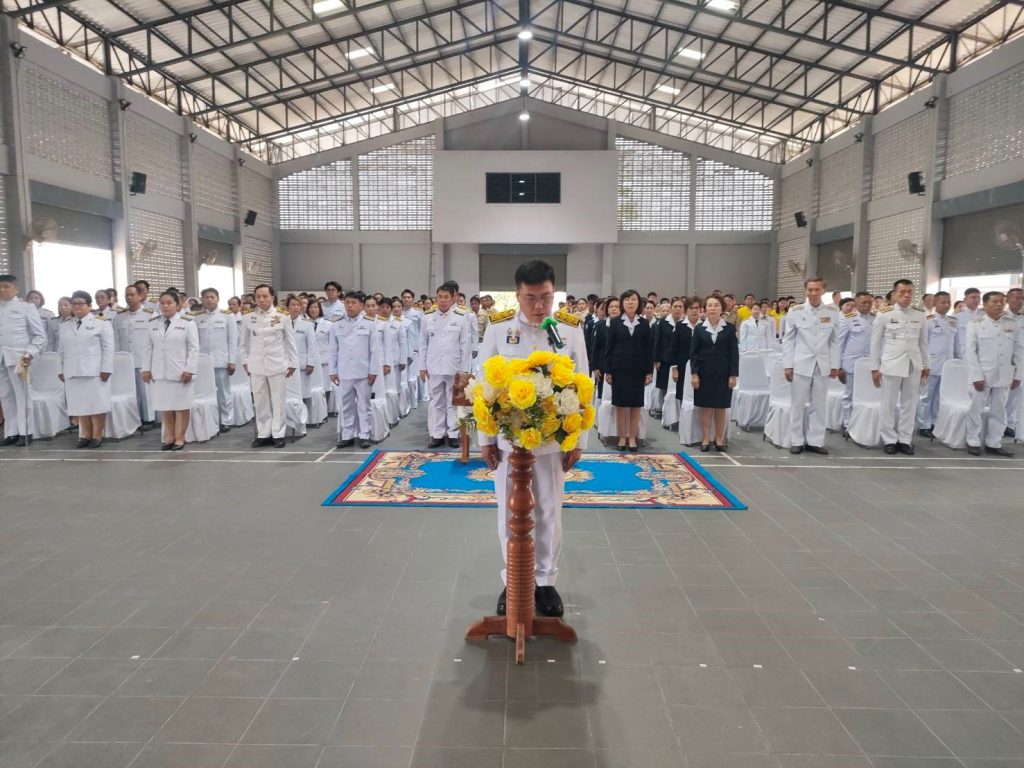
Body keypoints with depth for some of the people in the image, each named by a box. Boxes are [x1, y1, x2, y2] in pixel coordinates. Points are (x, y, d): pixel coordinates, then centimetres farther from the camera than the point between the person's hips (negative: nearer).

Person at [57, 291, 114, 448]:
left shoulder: (101, 323, 1)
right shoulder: (65, 326, 19)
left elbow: (108, 348, -5)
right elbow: (61, 350, 18)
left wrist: (106, 369, -13)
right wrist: (60, 370, 11)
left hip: (94, 371, -5)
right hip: (73, 372, 5)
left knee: (96, 404, -3)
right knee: (79, 405, 5)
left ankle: (97, 436, 2)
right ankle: (85, 435, 11)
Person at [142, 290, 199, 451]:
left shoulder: (187, 323, -1)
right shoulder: (153, 323, 12)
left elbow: (193, 349, -5)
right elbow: (148, 348, 12)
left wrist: (189, 370, -12)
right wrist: (146, 369, 4)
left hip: (180, 372, -4)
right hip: (159, 372, 4)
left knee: (181, 406, 2)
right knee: (165, 407, 5)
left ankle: (180, 438, 9)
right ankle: (169, 437, 14)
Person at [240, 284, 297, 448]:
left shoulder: (282, 317, -1)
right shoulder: (248, 318, 3)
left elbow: (290, 341, 3)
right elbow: (245, 342, 11)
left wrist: (293, 363, 1)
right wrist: (245, 361, 8)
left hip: (277, 364, -2)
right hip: (256, 365, 2)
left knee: (278, 400, 3)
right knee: (260, 401, 6)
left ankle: (278, 434, 10)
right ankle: (263, 434, 15)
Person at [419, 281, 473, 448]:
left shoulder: (461, 317, -5)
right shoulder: (428, 316, 1)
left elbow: (466, 345, -3)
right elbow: (423, 344, 6)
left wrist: (464, 369, -5)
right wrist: (422, 367, 4)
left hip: (454, 367, -2)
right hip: (434, 367, 2)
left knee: (453, 402, 7)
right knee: (436, 402, 9)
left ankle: (453, 434, 16)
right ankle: (437, 434, 16)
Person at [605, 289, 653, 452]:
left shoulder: (644, 324, 5)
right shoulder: (615, 322, 1)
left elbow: (649, 349, 4)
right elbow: (609, 347, 0)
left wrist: (650, 371, -2)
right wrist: (607, 371, -5)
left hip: (638, 369, 1)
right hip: (619, 368, -1)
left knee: (636, 404, 4)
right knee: (620, 404, 2)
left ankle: (632, 438, 12)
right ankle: (622, 438, 12)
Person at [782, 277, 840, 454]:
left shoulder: (833, 312, 2)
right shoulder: (795, 311, -3)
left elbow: (834, 341, 6)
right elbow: (788, 340, 0)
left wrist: (835, 365, 3)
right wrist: (787, 365, -3)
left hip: (823, 364, 2)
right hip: (801, 364, -2)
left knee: (819, 404, 7)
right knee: (798, 404, 4)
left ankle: (815, 441, 16)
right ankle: (797, 441, 14)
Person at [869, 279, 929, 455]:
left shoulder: (920, 315, 5)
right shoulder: (884, 314, -2)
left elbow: (923, 342, 12)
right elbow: (875, 342, 1)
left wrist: (925, 365, 10)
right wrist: (875, 368, -1)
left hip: (914, 365, 3)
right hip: (891, 364, -2)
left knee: (910, 404, 6)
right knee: (889, 404, 2)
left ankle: (905, 439, 16)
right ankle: (889, 439, 13)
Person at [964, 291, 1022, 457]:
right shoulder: (975, 324, -3)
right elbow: (970, 351, -7)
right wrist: (976, 376, -12)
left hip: (1004, 375, 3)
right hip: (982, 375, -3)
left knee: (999, 411, 8)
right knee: (977, 409, 3)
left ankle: (994, 444, 16)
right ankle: (973, 442, 13)